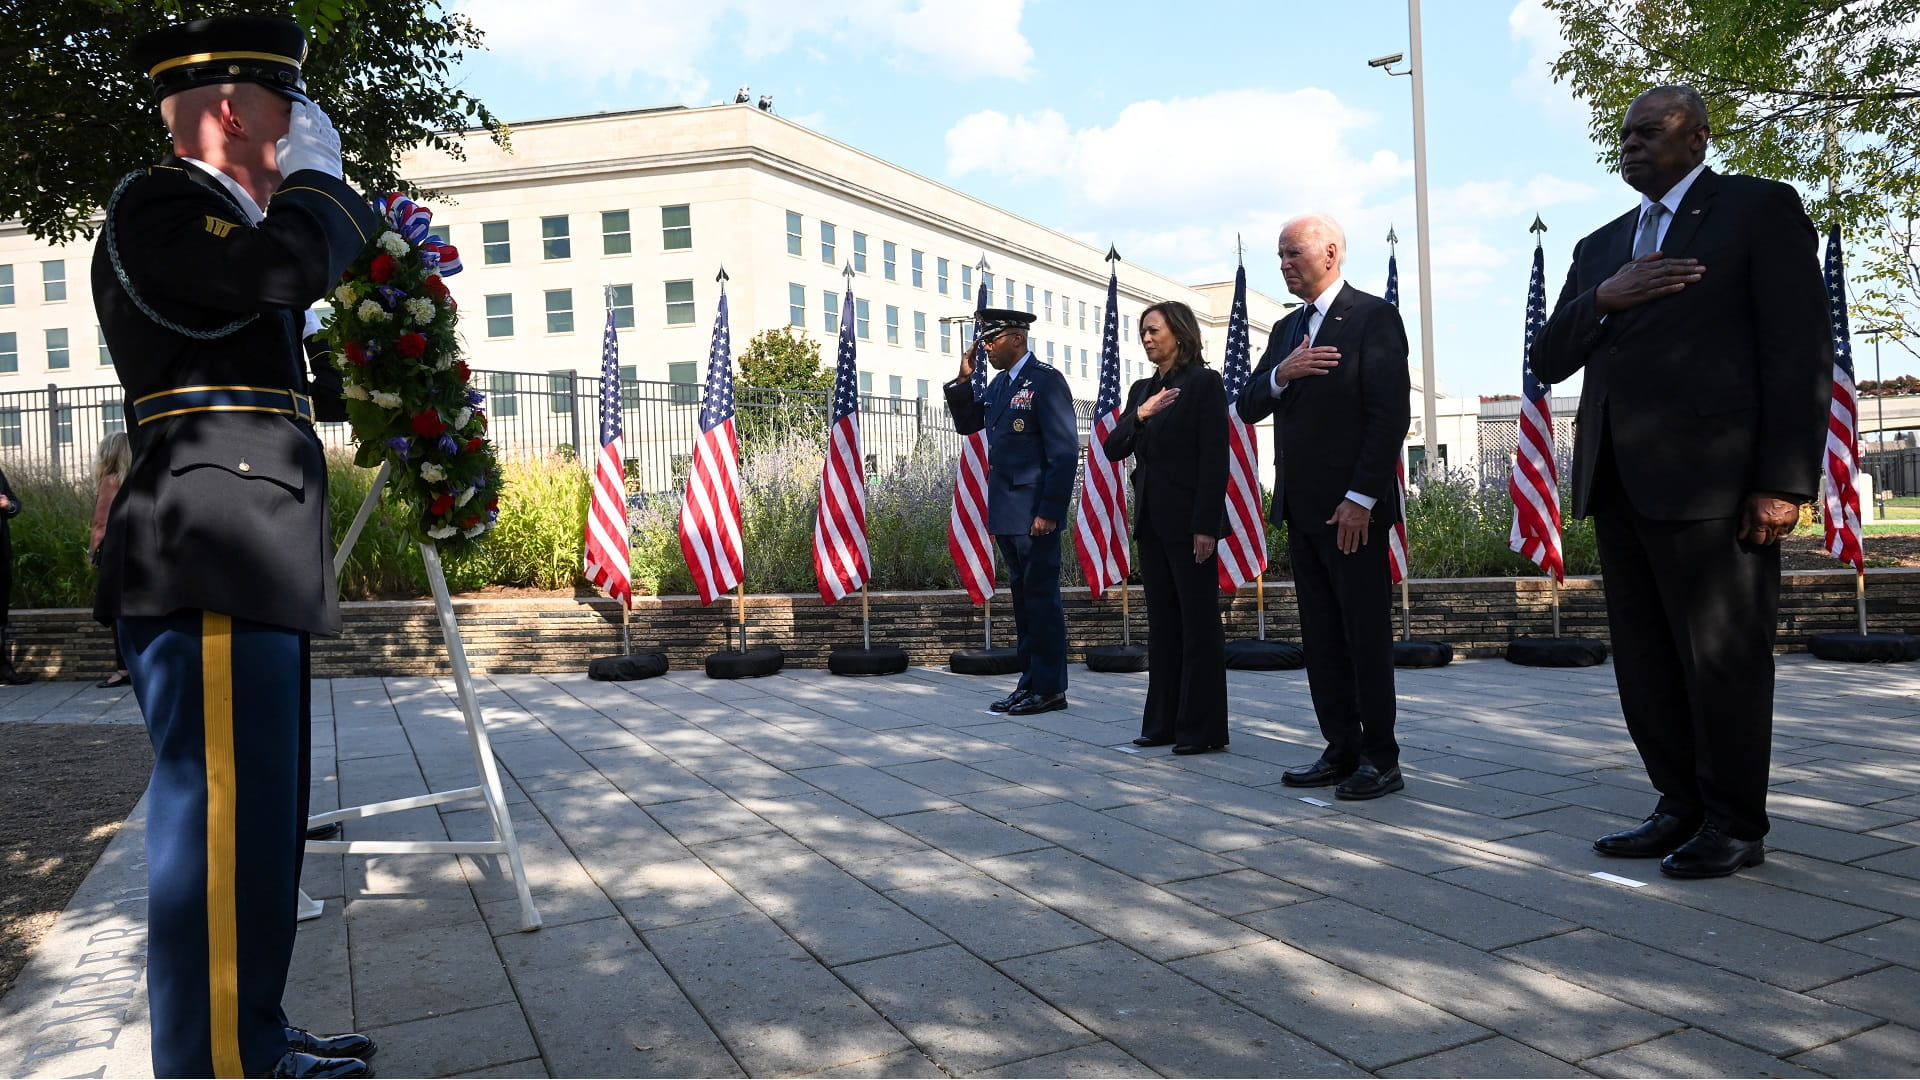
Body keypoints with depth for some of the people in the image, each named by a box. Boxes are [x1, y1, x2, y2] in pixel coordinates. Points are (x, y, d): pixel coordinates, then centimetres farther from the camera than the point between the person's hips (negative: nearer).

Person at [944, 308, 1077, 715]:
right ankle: (1030, 682, 22)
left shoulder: (1046, 381, -11)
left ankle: (1050, 689, 5)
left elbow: (1064, 452, -15)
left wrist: (1049, 511, -20)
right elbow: (966, 424, 22)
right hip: (1006, 511, 9)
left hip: (1034, 512, -9)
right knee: (1022, 595, 13)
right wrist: (963, 380, 8)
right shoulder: (999, 384, 15)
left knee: (1041, 596, -3)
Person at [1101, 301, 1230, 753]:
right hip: (1151, 520, 7)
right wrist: (1139, 415, -10)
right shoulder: (1142, 389, 15)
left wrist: (1206, 525, -18)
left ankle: (1202, 727, 6)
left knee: (1199, 623, 0)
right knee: (1162, 622, 11)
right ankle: (1164, 722, 18)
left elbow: (1215, 457, -12)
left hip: (1188, 520, -7)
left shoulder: (1203, 382, -6)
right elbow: (1112, 449, 8)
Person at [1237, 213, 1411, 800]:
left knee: (1366, 635, 0)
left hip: (1351, 508, -7)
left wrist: (1361, 499, -18)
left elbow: (1391, 414, -14)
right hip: (1301, 508, 8)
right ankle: (1342, 751, 16)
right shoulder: (1286, 329, 17)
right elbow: (1249, 408, 12)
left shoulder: (1373, 316, -6)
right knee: (1321, 636, 9)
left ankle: (1380, 760, 8)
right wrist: (1280, 375, -9)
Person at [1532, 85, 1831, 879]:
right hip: (1618, 485, 7)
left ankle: (1734, 825, 14)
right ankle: (1681, 808, 22)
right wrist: (1604, 298, -7)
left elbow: (1798, 349, -6)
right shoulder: (1601, 246, 21)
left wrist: (1784, 481, -15)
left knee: (1723, 659, 1)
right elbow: (1549, 360, 13)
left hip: (1709, 482, -6)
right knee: (1646, 663, 11)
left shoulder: (1761, 209, 2)